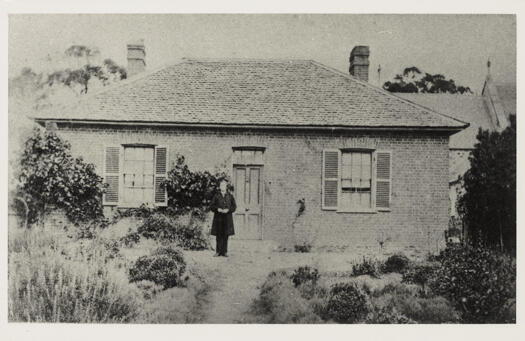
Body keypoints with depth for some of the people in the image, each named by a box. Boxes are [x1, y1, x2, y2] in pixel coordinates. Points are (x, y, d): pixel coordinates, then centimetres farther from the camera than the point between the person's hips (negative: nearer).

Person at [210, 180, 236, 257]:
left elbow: (234, 206, 4)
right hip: (218, 217, 0)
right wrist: (218, 209, -14)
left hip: (227, 217, 0)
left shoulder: (230, 196, 9)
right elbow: (212, 205, 4)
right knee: (218, 235, -1)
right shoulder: (216, 196, 8)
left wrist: (228, 210, -12)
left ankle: (224, 251, 7)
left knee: (225, 235, 0)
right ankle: (218, 251, 7)